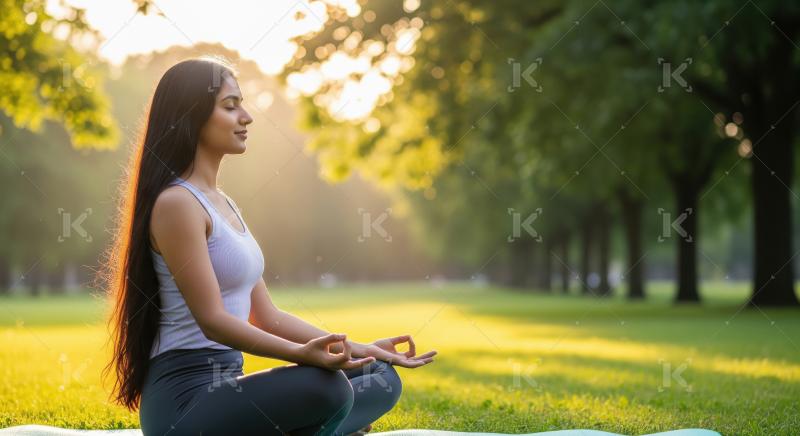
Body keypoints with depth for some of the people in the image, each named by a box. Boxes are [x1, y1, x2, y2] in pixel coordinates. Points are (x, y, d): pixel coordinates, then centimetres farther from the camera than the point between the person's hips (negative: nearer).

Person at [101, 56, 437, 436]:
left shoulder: (225, 205, 16)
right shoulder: (176, 203, -12)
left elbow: (267, 317, 15)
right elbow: (212, 319, -19)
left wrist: (361, 349, 10)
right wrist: (303, 353, -33)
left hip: (226, 387, 9)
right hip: (185, 400, -9)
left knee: (382, 379, 5)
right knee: (325, 388, -32)